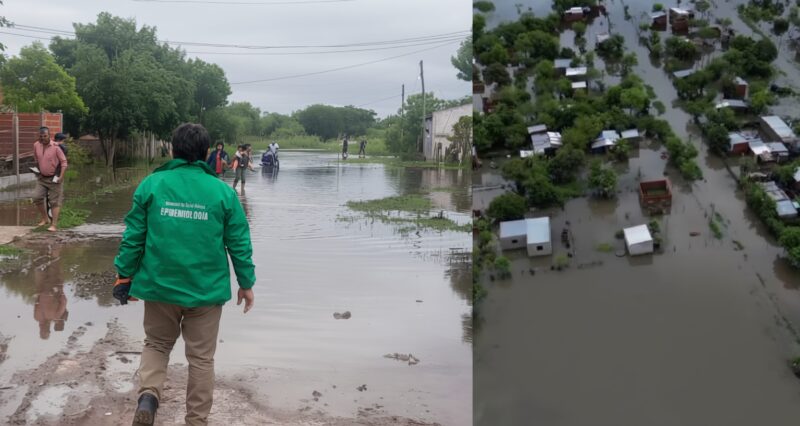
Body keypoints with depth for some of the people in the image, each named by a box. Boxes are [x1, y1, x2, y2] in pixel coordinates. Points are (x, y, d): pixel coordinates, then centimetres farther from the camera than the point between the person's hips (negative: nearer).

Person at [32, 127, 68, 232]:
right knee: (37, 198, -5)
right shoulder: (36, 145, 0)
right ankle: (45, 218, 15)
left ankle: (54, 225, -1)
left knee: (55, 202, -2)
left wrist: (61, 177, -18)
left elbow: (64, 162, -12)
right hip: (42, 178, 5)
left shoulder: (55, 147, -15)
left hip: (54, 178, -5)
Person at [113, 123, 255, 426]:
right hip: (206, 289, -1)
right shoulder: (223, 191, -4)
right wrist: (246, 283, 10)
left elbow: (133, 236, -1)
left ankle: (148, 395, -2)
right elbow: (239, 243, -1)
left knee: (157, 345, 21)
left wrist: (124, 276, 11)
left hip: (160, 286, 1)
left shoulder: (151, 184, -3)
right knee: (201, 357, 12)